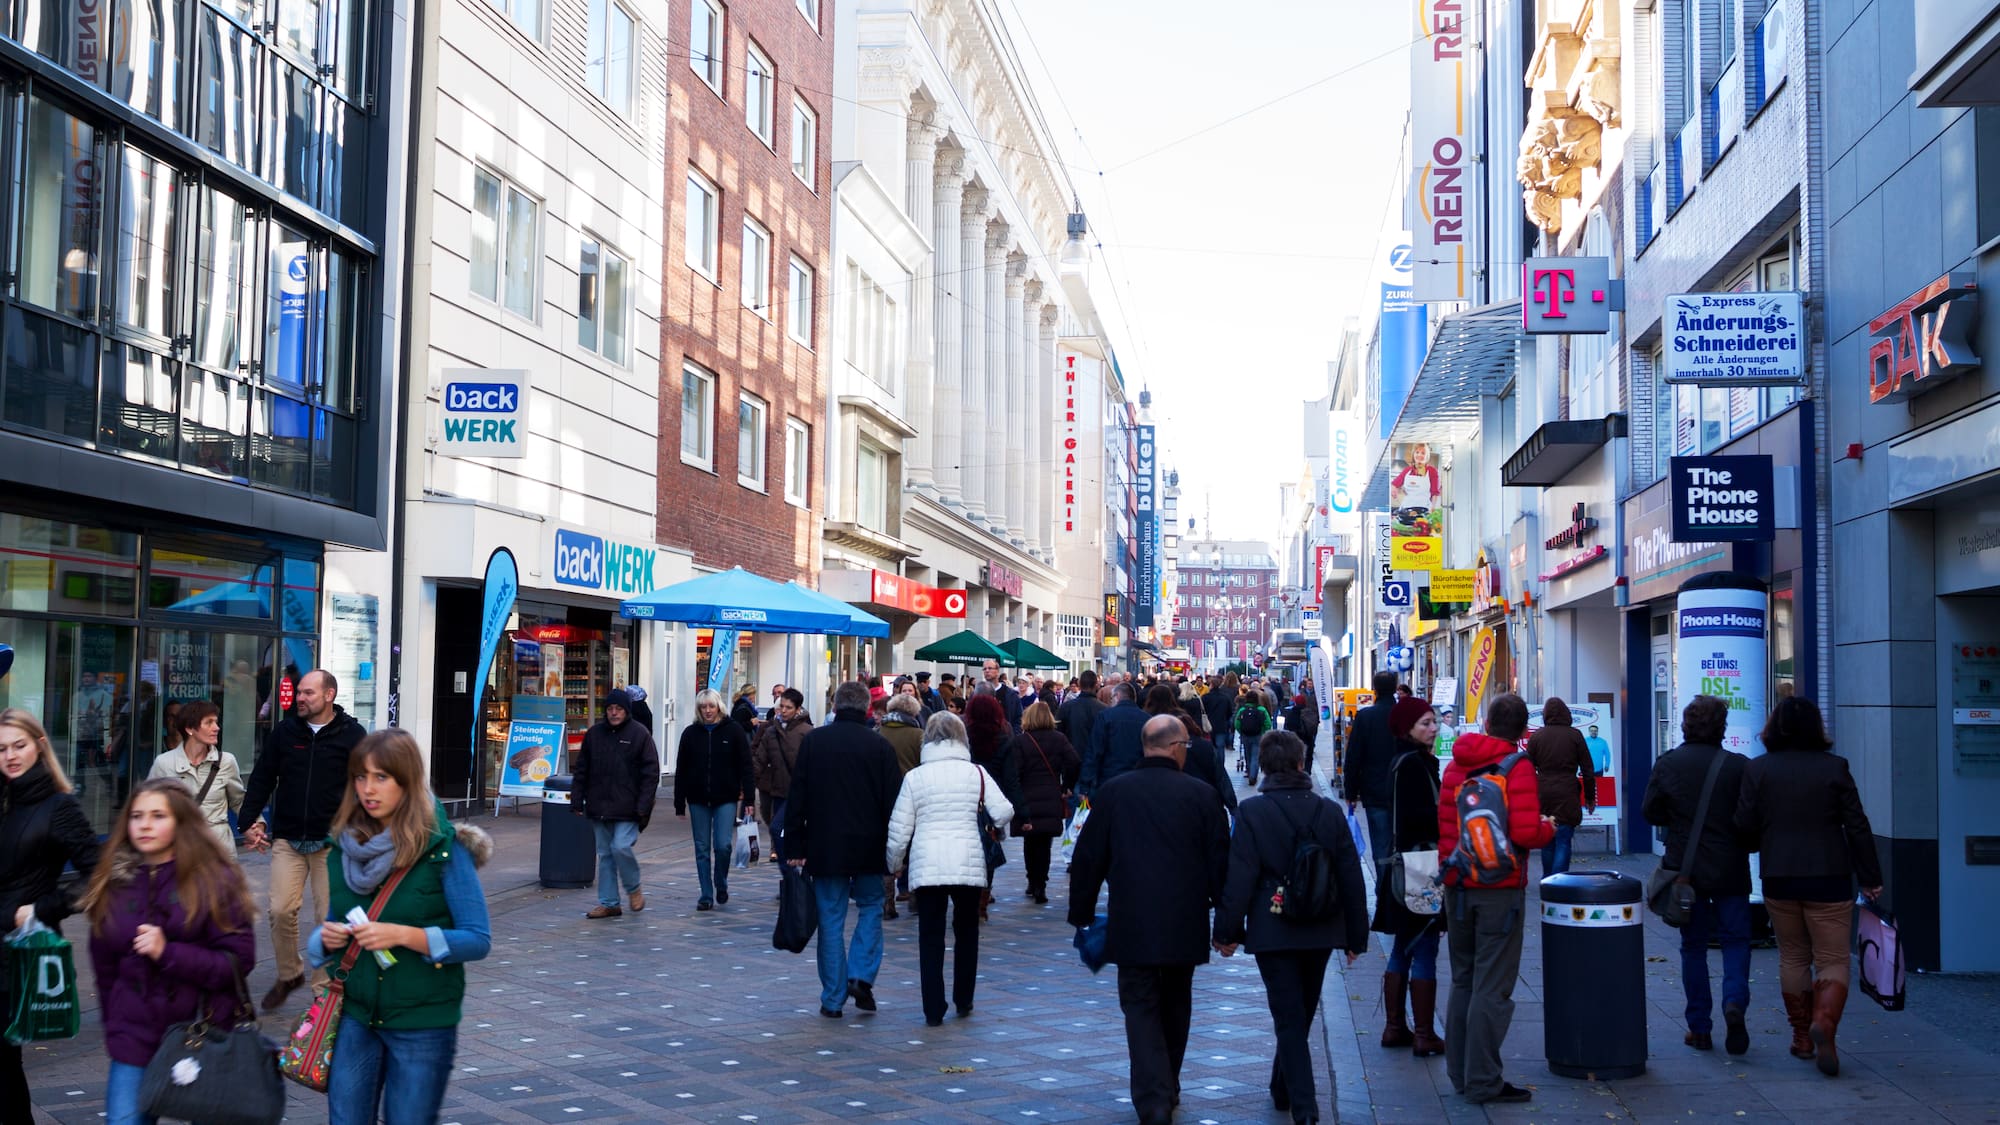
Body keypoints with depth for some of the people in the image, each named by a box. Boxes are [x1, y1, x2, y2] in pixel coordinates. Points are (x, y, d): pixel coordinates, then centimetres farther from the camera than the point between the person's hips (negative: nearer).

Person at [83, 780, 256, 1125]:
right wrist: (112, 1025, 15)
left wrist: (168, 953, -20)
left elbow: (238, 960, -10)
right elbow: (104, 966, 14)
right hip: (134, 1041, 3)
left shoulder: (215, 878, -6)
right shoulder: (114, 881, 6)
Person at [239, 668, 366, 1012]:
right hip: (287, 839, 3)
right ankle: (289, 974, 20)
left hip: (331, 842, -3)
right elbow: (262, 778, 13)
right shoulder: (285, 731, 6)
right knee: (280, 910, -3)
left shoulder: (352, 735, -2)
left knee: (329, 917, 0)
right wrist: (250, 821, 5)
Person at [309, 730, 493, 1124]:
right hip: (355, 1017, 4)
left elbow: (478, 940, -13)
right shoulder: (346, 847, 5)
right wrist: (328, 939, -7)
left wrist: (405, 935, -24)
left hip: (423, 1023, -4)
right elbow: (334, 924, 16)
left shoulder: (443, 848, -10)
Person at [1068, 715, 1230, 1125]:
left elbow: (1087, 858, 2)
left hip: (1132, 925, -1)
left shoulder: (1112, 792, -2)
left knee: (1140, 1007, 2)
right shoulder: (1200, 794, -4)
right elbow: (1219, 861, 0)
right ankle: (1168, 1089, 32)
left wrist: (1082, 915, 11)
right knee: (1174, 1006, 18)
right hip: (1185, 924, 1)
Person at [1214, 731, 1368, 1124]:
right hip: (1321, 930, 4)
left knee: (1289, 1019, 0)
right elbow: (1352, 878, 3)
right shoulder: (1330, 812, -1)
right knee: (1301, 1014, 19)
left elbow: (1239, 877, -12)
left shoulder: (1252, 812, -11)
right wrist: (1356, 935, 12)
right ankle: (1283, 1089, 35)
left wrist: (1227, 930, -3)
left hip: (1272, 930, -4)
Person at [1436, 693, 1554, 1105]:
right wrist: (1548, 828, -2)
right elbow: (1525, 833, -21)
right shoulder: (1518, 767, -13)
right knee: (1491, 988, -1)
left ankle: (1460, 1072, 23)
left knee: (1463, 981, 16)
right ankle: (1483, 1082, 2)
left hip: (1458, 886, 6)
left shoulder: (1457, 764, 6)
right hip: (1500, 888, -6)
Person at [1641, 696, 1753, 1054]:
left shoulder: (1667, 764, -4)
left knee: (1693, 946, 10)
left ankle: (1699, 1028, 11)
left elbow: (1649, 812, 0)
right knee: (1735, 939, 9)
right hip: (1730, 871, -1)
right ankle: (1735, 1001, -16)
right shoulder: (1739, 766, -8)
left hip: (1685, 871, 1)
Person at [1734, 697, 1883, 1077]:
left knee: (1793, 956, 16)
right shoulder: (1835, 768, -5)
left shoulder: (1758, 769, -2)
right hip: (1828, 878, -2)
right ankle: (1824, 1021, -21)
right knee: (1832, 960, 3)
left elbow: (1745, 825, -3)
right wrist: (1871, 878, 4)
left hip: (1779, 879, 2)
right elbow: (1857, 827, -3)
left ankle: (1802, 1037, 19)